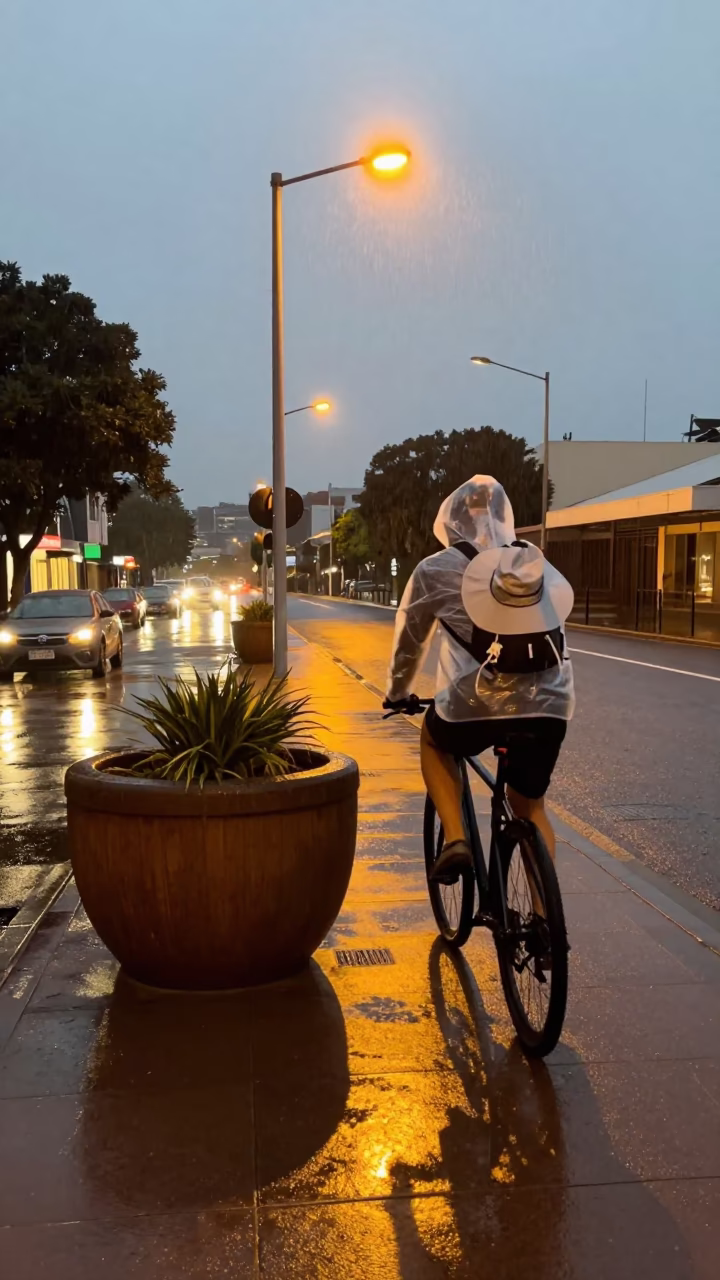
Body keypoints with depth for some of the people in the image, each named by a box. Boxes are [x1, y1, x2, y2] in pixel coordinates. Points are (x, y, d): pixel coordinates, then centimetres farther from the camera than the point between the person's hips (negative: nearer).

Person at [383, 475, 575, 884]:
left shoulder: (436, 570, 8)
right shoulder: (542, 567, 17)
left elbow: (409, 642, 20)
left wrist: (397, 694, 38)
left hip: (475, 706, -3)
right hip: (548, 706, 3)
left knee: (434, 741, 31)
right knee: (530, 804, 25)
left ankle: (456, 840, 13)